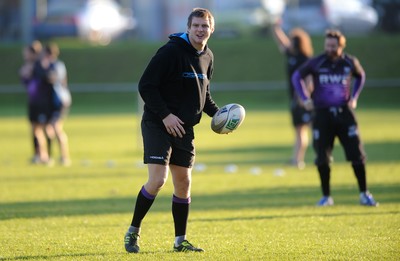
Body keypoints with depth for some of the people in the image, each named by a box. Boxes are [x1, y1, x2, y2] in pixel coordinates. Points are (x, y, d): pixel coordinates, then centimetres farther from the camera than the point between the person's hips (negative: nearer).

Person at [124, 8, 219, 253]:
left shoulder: (208, 57, 9)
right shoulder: (171, 51, -16)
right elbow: (145, 86, -17)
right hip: (157, 125, -7)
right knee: (157, 179, -15)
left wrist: (217, 113, 6)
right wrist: (165, 115, -22)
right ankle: (133, 232, 1)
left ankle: (180, 241, 17)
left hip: (185, 129, 7)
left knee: (183, 183, 7)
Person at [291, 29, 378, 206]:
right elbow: (297, 76, 9)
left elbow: (360, 76, 22)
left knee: (356, 154, -3)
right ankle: (326, 196, 12)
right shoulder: (316, 63, -4)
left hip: (344, 112, 1)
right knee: (322, 157, 0)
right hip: (322, 114, -1)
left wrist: (354, 97, 11)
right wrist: (305, 98, 0)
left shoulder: (350, 62, 0)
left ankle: (364, 194, 7)